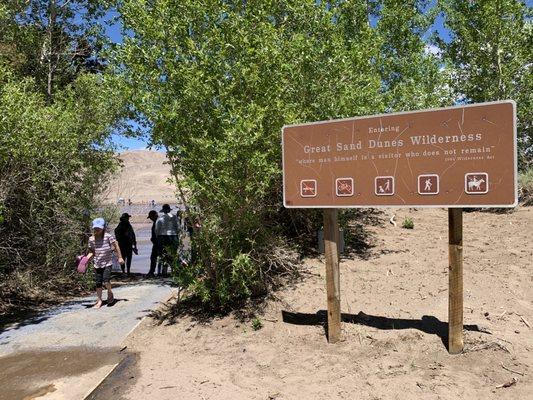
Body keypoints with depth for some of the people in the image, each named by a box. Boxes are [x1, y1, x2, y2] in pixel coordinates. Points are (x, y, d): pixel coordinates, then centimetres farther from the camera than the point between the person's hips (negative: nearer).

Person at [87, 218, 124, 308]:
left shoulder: (108, 236, -11)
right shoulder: (91, 239, 0)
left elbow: (116, 246, -3)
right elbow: (91, 252, 11)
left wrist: (120, 257, -2)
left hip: (107, 263, -4)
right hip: (97, 264, 4)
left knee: (106, 280, -16)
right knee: (98, 283, 7)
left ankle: (110, 292, 14)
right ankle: (99, 301, 19)